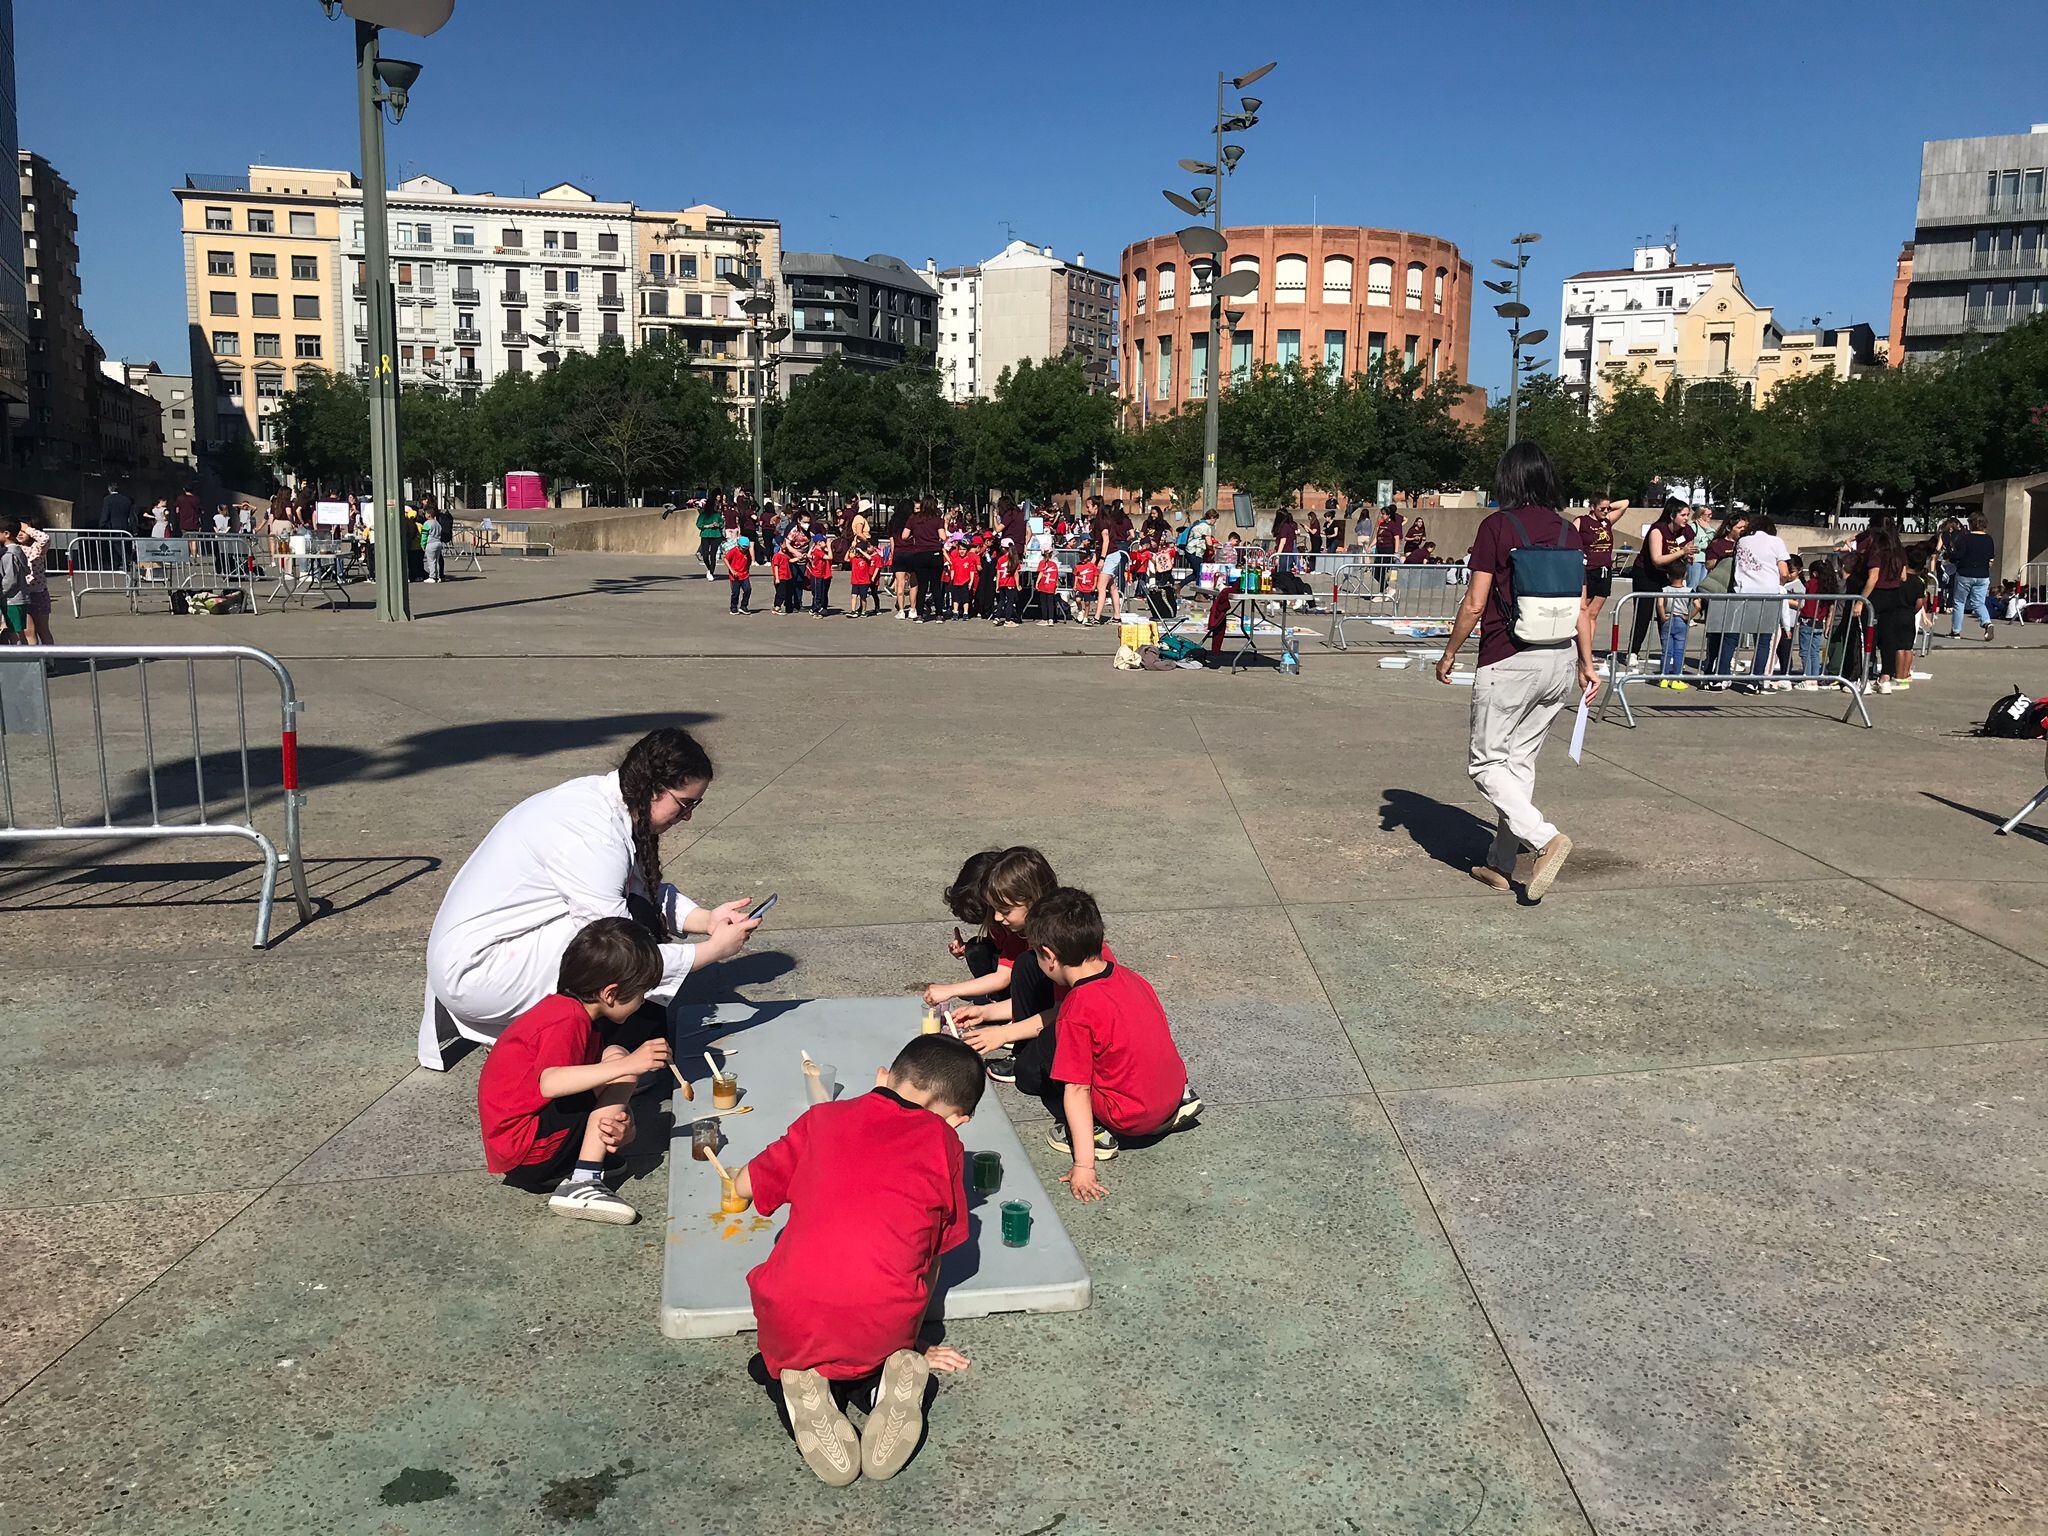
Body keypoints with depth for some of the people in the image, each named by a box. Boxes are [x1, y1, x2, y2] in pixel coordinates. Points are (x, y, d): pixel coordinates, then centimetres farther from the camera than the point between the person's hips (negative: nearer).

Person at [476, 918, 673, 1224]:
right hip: (523, 1150, -10)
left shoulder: (563, 1008, 13)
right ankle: (582, 1185, -22)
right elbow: (549, 1082, -37)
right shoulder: (567, 1020, -18)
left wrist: (620, 1123, -14)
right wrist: (628, 1065, -42)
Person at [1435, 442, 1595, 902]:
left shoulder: (1497, 526, -8)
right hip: (1560, 658, 6)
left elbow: (1474, 604, -10)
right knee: (1521, 760, 14)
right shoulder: (1568, 531, 7)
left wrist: (1449, 654, 2)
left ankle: (1545, 838, -15)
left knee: (1487, 764, 4)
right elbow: (1582, 607, 8)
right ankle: (1501, 864, 19)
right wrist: (1586, 662, 17)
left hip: (1508, 661, -6)